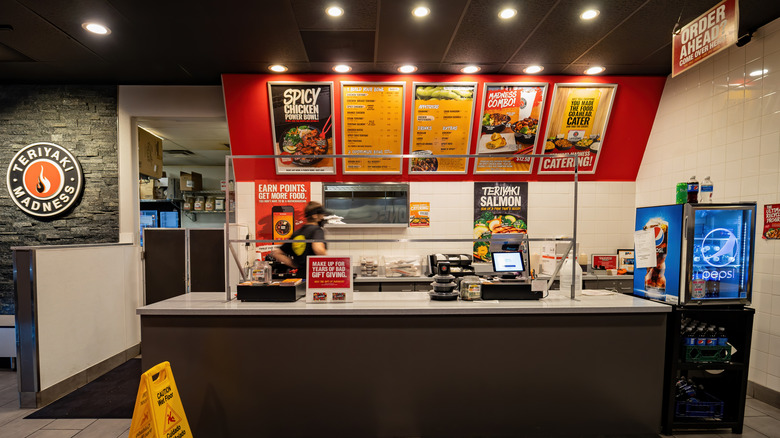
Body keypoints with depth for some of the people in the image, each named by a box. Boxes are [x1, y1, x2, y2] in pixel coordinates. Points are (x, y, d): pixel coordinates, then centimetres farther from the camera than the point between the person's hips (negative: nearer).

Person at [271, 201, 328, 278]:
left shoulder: (296, 233, 15)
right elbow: (318, 249, -28)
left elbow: (275, 253, 18)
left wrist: (296, 265, 15)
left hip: (301, 274, 7)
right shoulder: (317, 230, -6)